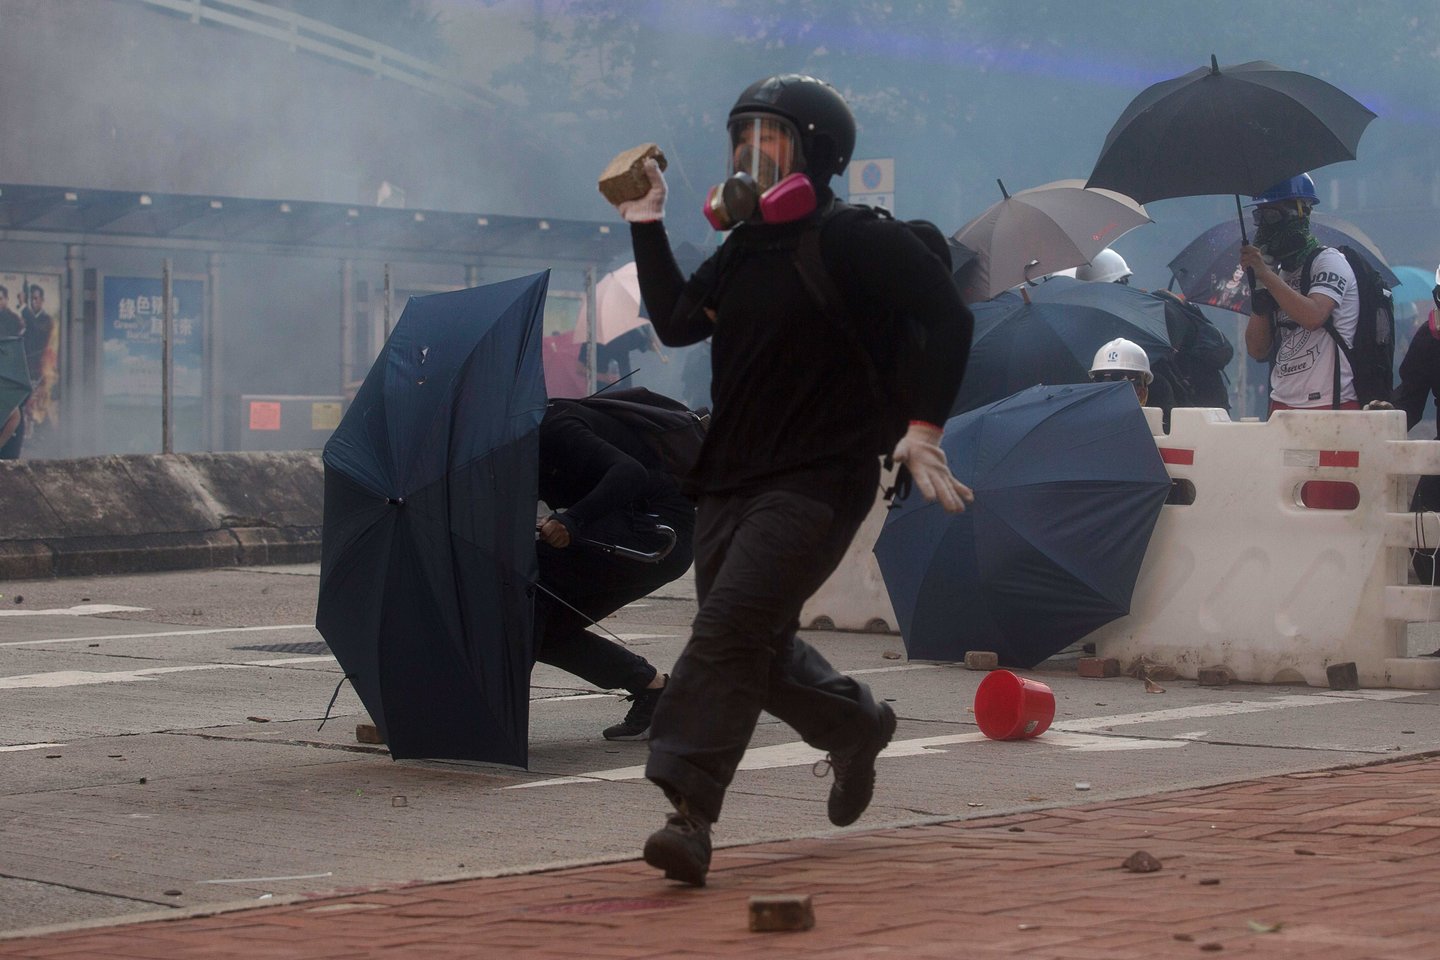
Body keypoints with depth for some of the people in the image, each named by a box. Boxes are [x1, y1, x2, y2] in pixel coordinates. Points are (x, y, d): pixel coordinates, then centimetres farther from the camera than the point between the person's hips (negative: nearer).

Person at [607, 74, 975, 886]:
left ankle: (688, 810, -24)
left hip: (817, 482, -8)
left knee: (731, 627, -21)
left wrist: (924, 427, -20)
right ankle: (858, 726, 41)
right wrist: (648, 225, 12)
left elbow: (948, 317, -13)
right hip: (729, 479, 8)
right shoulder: (745, 248, 15)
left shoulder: (856, 241, -9)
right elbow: (677, 324, 17)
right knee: (758, 648, 14)